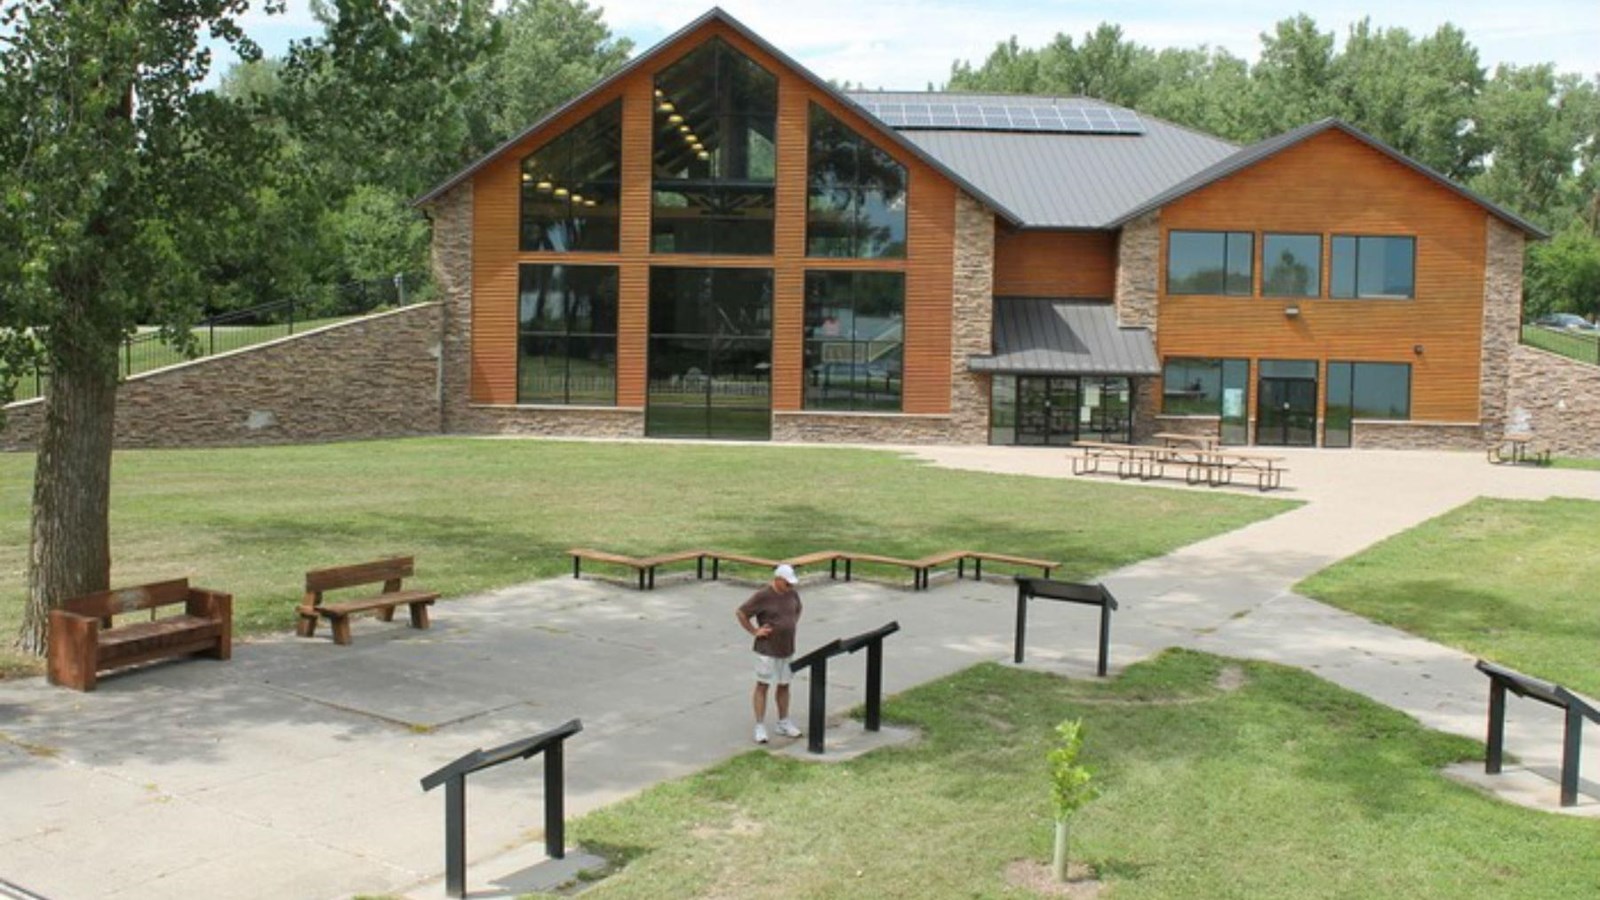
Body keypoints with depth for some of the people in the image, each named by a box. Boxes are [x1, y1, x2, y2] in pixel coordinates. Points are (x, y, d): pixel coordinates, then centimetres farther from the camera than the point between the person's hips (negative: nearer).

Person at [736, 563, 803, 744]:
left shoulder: (792, 594, 4)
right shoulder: (762, 596, -16)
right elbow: (741, 613, -13)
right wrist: (754, 631, -12)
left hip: (787, 648, 6)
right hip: (767, 649, -6)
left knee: (784, 686, 14)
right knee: (762, 686, 1)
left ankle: (783, 724, 26)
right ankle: (760, 727, 5)